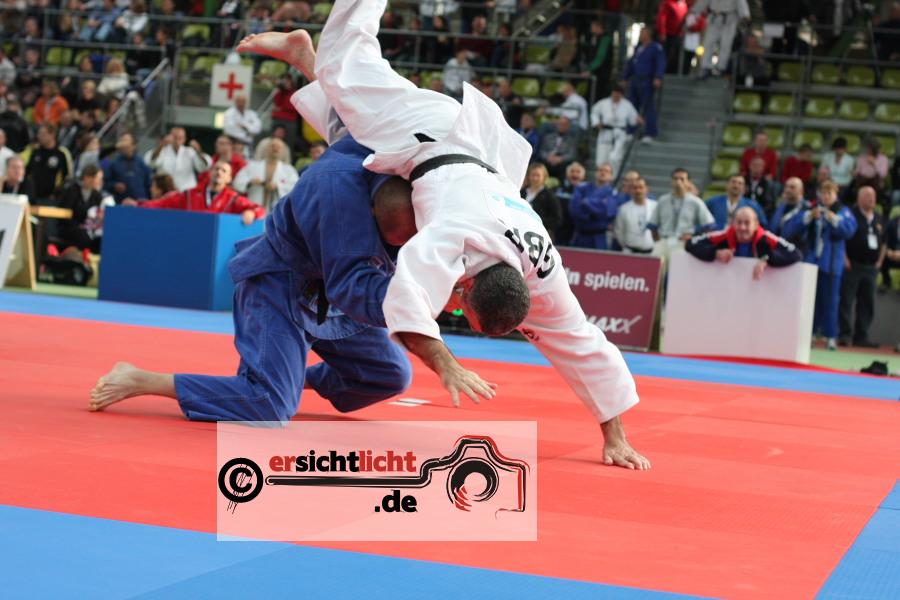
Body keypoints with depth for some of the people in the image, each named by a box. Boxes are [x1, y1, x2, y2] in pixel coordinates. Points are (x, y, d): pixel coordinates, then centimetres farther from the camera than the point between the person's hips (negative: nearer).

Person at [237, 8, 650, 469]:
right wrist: (446, 366, -68)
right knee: (349, 75, 19)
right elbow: (406, 303, -60)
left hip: (481, 156, 4)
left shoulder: (541, 275, -31)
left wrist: (615, 436, -24)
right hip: (434, 138, -4)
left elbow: (586, 348, -23)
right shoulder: (454, 239, -46)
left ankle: (310, 61, 48)